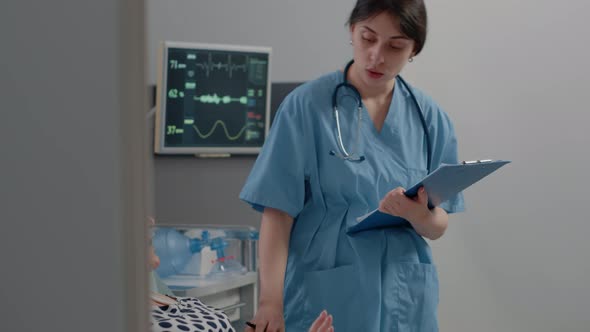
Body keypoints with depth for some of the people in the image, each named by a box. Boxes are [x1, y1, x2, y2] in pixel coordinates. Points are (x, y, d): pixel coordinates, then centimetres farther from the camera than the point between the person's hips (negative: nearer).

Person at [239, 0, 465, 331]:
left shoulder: (430, 118, 1)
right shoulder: (306, 105, -8)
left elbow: (438, 227, 3)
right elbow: (278, 213, -11)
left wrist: (419, 215, -18)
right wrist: (271, 302, -20)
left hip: (404, 298, 3)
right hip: (326, 297, -3)